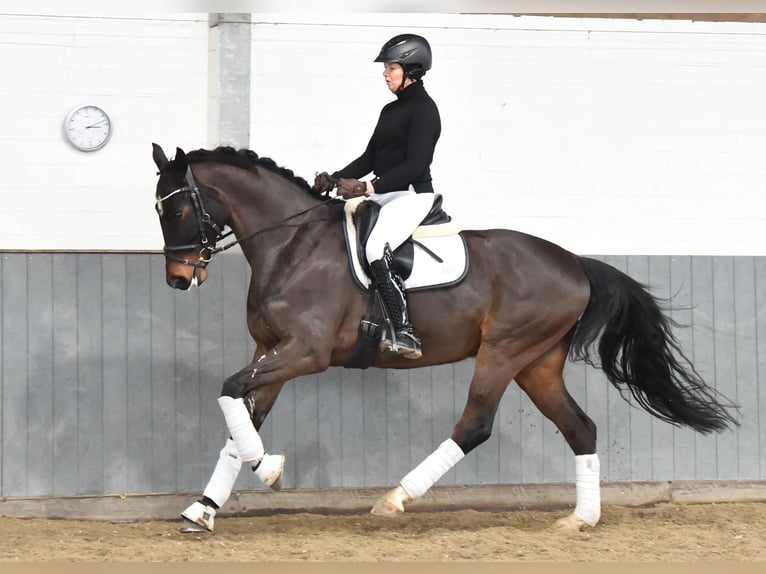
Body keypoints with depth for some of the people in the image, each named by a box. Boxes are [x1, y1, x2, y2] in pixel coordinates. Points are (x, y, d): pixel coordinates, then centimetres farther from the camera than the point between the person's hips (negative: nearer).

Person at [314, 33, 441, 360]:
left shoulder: (423, 110, -11)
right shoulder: (391, 110, 17)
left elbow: (414, 165, -19)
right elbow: (369, 158, 19)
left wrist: (368, 188, -25)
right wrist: (334, 180, 5)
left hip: (412, 195, -10)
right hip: (384, 195, 10)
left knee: (376, 249, -31)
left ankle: (405, 335, -32)